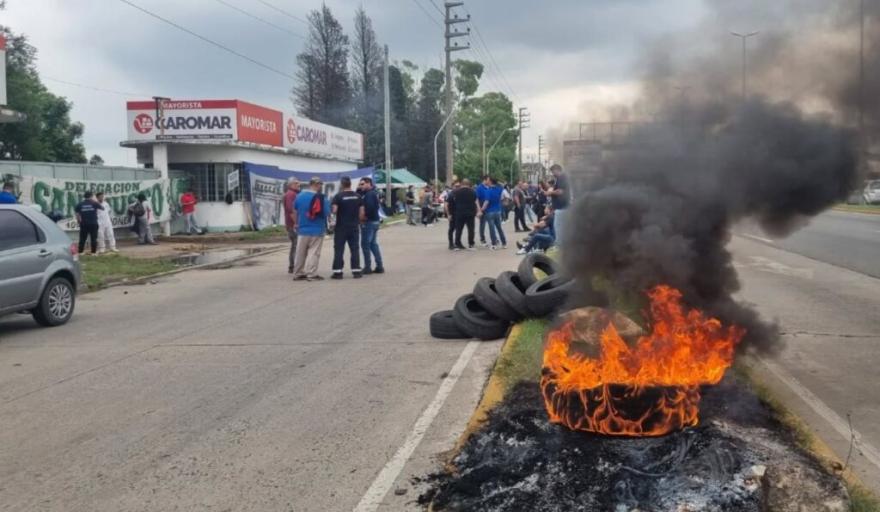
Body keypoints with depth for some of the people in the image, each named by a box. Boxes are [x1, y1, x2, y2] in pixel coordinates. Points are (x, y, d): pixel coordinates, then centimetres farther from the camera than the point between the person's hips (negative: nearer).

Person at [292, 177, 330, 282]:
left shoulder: (299, 196, 2)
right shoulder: (321, 198, -13)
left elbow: (295, 211, 10)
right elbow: (327, 213, -13)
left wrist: (296, 223, 22)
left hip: (302, 229, 4)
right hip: (317, 230, -4)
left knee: (300, 253, 11)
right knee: (313, 252, 0)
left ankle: (298, 274, 15)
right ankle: (311, 274, -4)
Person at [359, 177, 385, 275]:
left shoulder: (369, 194, -15)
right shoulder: (374, 193, 15)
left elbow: (369, 207, -26)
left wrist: (365, 215, -13)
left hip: (369, 222, -10)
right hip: (375, 221, 10)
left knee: (365, 244, -5)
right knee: (373, 244, 15)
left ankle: (367, 267, -3)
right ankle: (379, 266, 15)